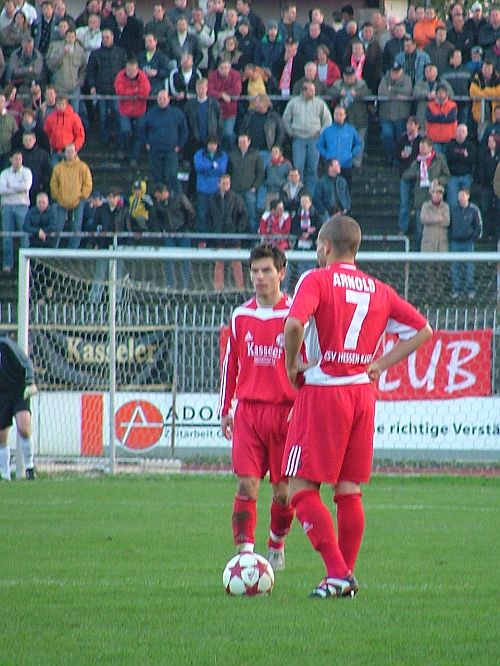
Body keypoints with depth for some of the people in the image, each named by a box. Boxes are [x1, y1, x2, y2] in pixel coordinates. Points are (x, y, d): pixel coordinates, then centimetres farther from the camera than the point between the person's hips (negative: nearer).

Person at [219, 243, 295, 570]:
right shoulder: (241, 316, 9)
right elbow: (230, 365, 17)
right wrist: (225, 410, 15)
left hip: (285, 410, -2)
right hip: (247, 410, 2)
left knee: (284, 490, 4)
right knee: (246, 484, -10)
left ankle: (277, 545, 27)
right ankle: (245, 552, -16)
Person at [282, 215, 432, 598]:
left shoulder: (317, 280, -7)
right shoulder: (379, 291, 10)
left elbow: (294, 324, -24)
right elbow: (422, 330, 13)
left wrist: (292, 364, -8)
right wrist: (380, 364, 12)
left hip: (322, 391, -6)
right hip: (363, 393, 6)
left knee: (302, 488, -2)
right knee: (350, 491, 12)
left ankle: (337, 573, -12)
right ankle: (348, 574, 13)